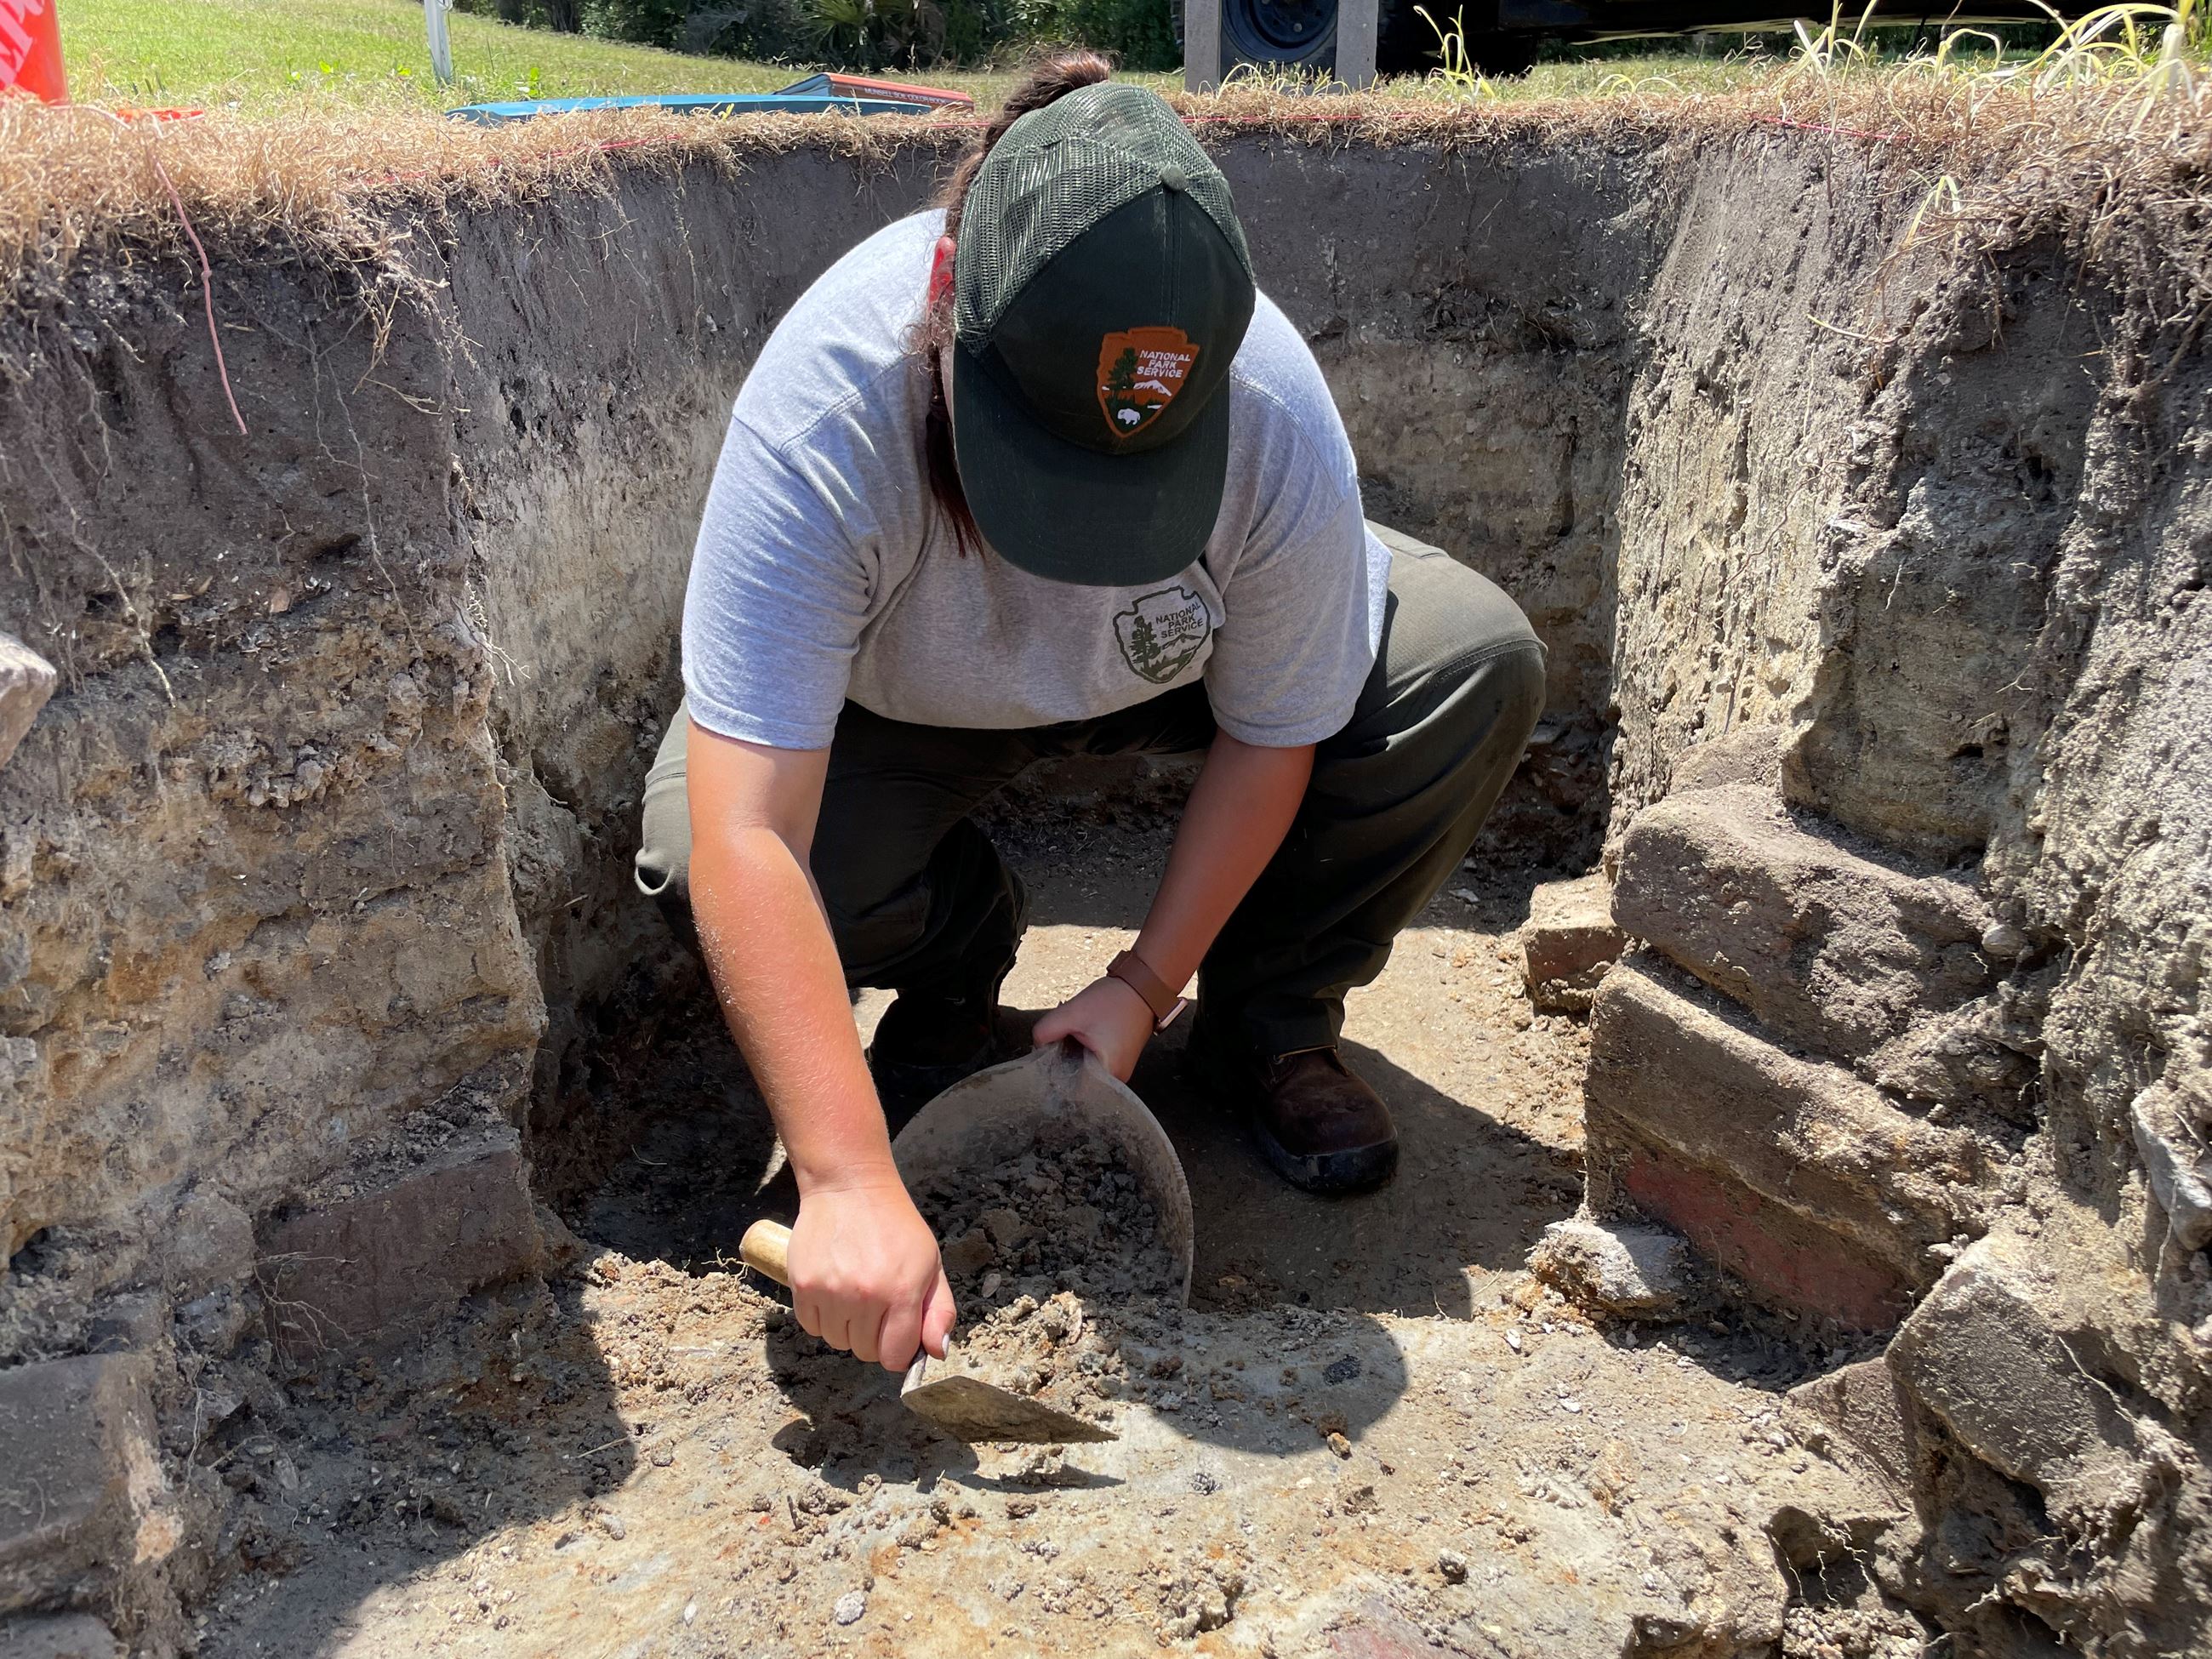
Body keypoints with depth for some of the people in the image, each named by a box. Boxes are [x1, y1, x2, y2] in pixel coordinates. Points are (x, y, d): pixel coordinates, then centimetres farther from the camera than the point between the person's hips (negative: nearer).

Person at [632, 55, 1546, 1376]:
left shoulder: (1282, 419, -34)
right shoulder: (824, 410, -40)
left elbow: (1271, 738, -18)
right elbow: (748, 835, -44)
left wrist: (1147, 986, -19)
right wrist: (851, 1184, -48)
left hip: (1179, 664, 2)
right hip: (897, 697, -1)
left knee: (1479, 664, -21)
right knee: (695, 858, -29)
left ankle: (1269, 1018, 2)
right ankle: (957, 958, 6)